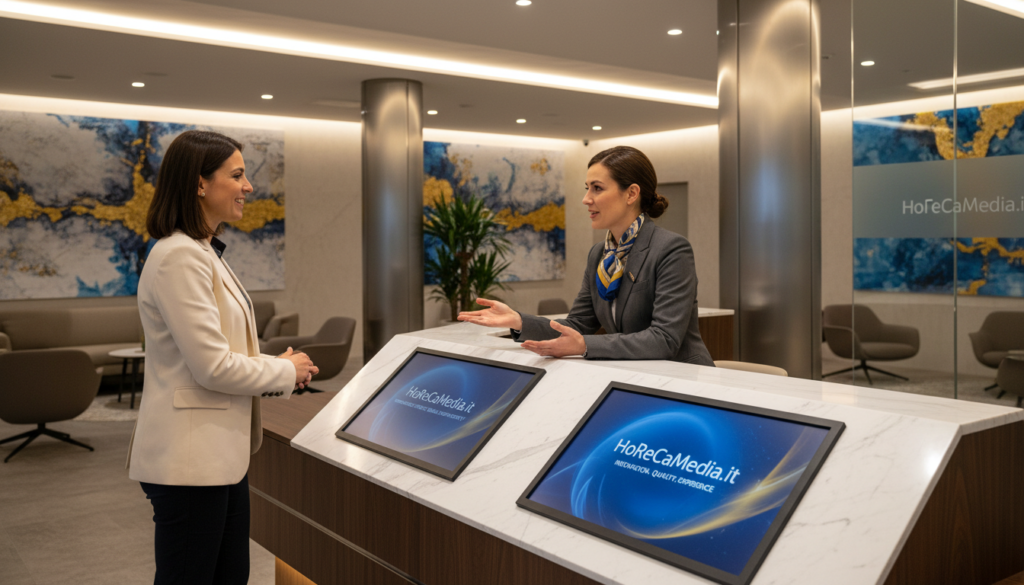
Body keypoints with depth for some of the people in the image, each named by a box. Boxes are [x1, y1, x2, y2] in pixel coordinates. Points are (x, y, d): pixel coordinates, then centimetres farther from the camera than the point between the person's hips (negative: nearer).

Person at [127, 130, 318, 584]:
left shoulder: (203, 252, 14)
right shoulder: (180, 256, -19)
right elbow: (212, 367, -21)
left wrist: (281, 369, 5)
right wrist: (286, 371, -7)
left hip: (221, 452, 10)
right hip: (190, 457, -10)